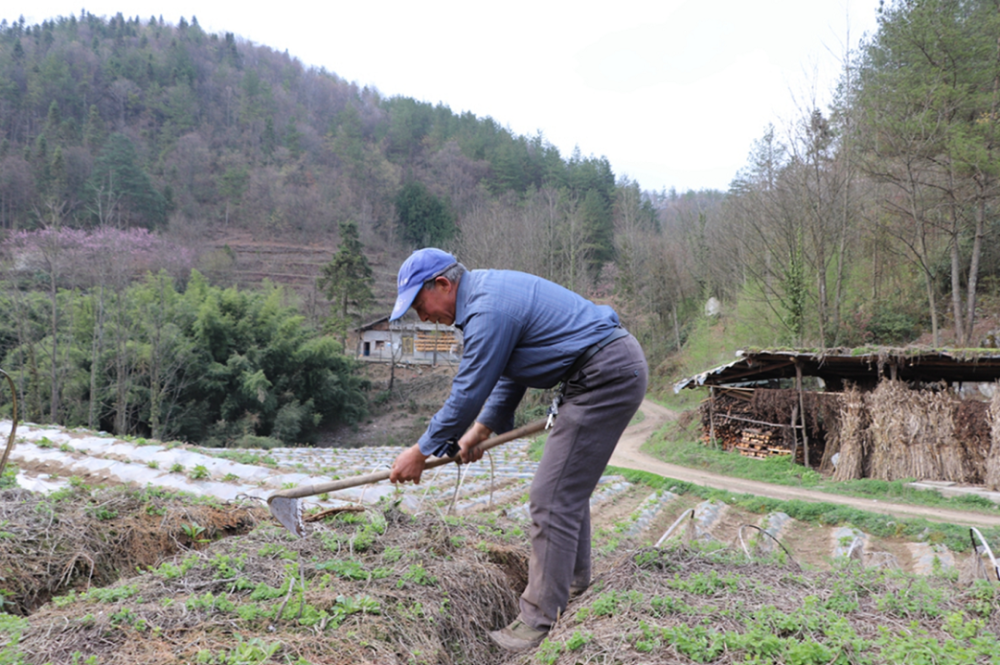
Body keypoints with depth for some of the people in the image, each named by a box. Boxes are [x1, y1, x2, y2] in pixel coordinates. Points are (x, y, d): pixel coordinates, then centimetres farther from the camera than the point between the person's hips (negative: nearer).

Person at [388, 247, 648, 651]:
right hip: (617, 365, 11)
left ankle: (540, 622, -1)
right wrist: (480, 431, 20)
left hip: (606, 377, -11)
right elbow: (510, 373, 23)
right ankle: (574, 585, 36)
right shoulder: (490, 291, 14)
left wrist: (420, 453, -2)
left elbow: (467, 393, -14)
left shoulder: (489, 310, -19)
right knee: (569, 487, 21)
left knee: (553, 497, -9)